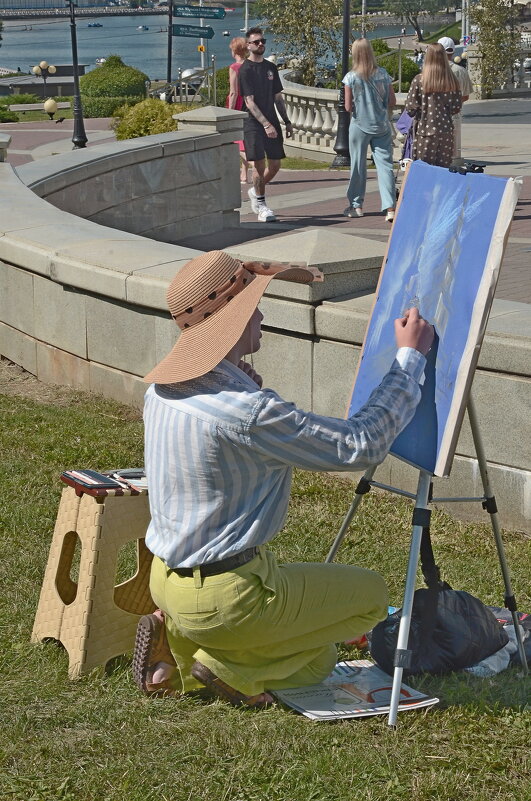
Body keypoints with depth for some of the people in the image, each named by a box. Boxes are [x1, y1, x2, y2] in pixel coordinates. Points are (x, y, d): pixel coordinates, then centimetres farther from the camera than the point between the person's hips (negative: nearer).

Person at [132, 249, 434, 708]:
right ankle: (230, 665, 1)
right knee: (370, 595, 9)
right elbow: (363, 445, -18)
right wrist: (411, 357, -10)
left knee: (316, 662, 23)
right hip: (223, 595, -9)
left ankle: (177, 644, 8)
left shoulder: (162, 387, 0)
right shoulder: (246, 412, -27)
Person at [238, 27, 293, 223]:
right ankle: (261, 207, 0)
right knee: (259, 164, -9)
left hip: (272, 122, 6)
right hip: (253, 124, -6)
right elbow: (249, 102, -14)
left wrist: (287, 122, 15)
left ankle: (255, 191, 31)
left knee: (275, 164, 6)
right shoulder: (245, 70, -8)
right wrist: (266, 124, -21)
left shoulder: (271, 67, 13)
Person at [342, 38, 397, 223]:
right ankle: (390, 208, -10)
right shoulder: (383, 74, -3)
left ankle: (356, 206, 20)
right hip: (381, 126, 2)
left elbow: (348, 107, -8)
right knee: (385, 165, -1)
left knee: (358, 166, 10)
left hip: (360, 126, -2)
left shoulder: (351, 77, -9)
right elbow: (392, 102, 1)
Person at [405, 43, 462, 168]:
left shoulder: (419, 80, -9)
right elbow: (456, 107, 4)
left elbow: (410, 107, -7)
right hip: (446, 131, 3)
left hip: (426, 131, -3)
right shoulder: (452, 81, -1)